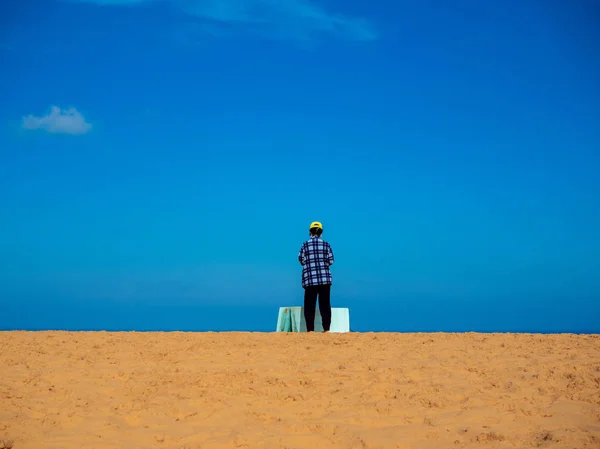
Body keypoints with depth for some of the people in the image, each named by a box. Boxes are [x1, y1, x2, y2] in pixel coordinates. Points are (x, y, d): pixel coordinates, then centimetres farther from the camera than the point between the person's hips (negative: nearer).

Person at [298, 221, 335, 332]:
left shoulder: (305, 245, 1)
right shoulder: (326, 244, 3)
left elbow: (301, 261, 2)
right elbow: (331, 261, 3)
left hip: (309, 279, -1)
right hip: (325, 278, 1)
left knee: (309, 305, 2)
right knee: (325, 304, 4)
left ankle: (310, 329, -3)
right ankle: (326, 329, 0)